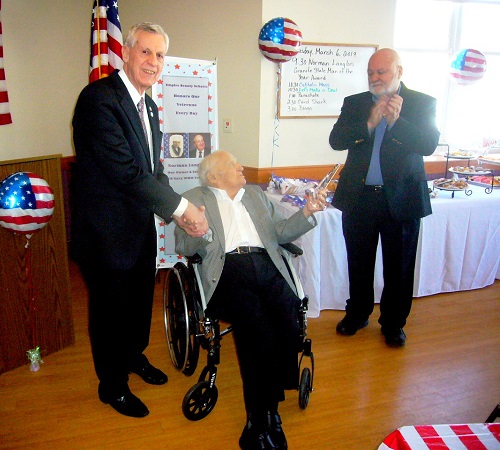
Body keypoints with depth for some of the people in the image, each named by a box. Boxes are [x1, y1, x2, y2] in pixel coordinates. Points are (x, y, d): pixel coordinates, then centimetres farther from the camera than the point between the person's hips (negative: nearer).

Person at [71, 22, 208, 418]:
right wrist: (180, 207, -22)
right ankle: (112, 385, 33)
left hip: (141, 225, 8)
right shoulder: (99, 98, -20)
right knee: (111, 307, 10)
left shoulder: (149, 107, 9)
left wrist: (178, 211, -7)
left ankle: (134, 355, 50)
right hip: (107, 231, -8)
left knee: (140, 299, 23)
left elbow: (152, 169, 8)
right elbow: (125, 169, -27)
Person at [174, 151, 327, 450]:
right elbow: (183, 247, 9)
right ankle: (260, 421, -12)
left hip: (268, 266, 4)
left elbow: (281, 233, 24)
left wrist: (307, 213, 7)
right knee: (260, 333, -30)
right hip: (228, 268, -3)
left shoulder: (257, 194, 32)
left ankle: (265, 414, -7)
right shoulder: (195, 198, 20)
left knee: (290, 329, -25)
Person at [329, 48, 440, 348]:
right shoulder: (354, 103, 6)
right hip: (359, 197, 2)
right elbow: (336, 140, -6)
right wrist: (369, 123, -19)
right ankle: (357, 314, 34)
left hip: (401, 198, -1)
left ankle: (394, 323, 28)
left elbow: (429, 144, -13)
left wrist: (395, 121, -24)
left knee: (399, 266, 9)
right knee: (359, 263, 14)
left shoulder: (422, 103, 1)